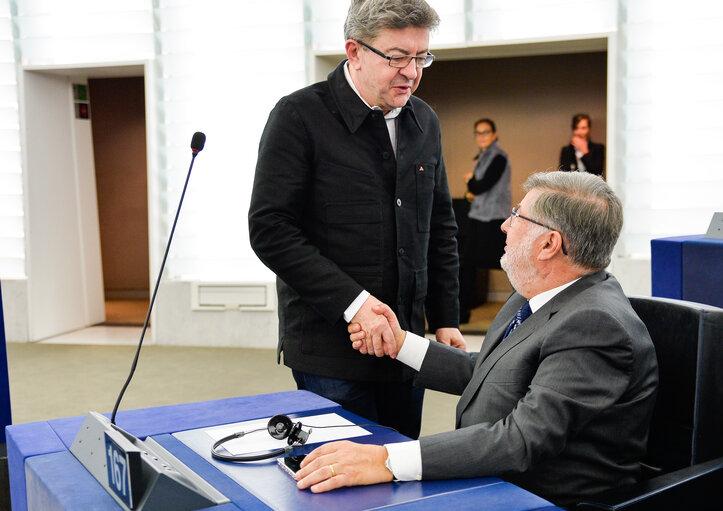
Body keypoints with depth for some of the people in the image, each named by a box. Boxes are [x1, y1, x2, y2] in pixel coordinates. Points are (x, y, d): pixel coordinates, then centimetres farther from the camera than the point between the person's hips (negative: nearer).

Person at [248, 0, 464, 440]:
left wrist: (446, 319, 10)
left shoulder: (424, 122, 10)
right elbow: (271, 230, -14)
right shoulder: (300, 116, -9)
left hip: (405, 343, 6)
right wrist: (353, 302, -20)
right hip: (330, 351, -5)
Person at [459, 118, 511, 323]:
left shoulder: (498, 157, -10)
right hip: (479, 216, 9)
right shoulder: (484, 156, 16)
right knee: (467, 262, 8)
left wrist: (470, 180, 2)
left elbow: (483, 186, -18)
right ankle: (461, 312, 15)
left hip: (493, 218, -9)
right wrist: (472, 190, -6)